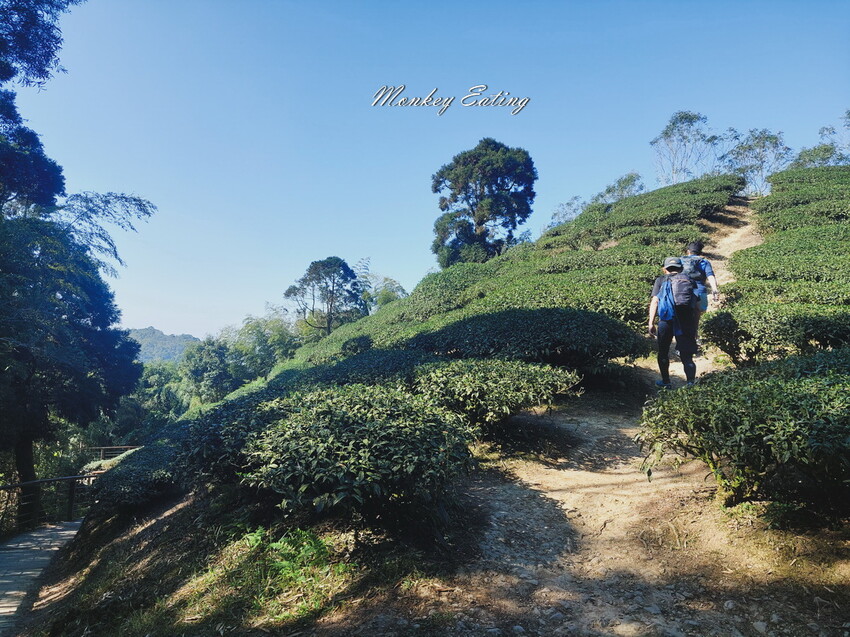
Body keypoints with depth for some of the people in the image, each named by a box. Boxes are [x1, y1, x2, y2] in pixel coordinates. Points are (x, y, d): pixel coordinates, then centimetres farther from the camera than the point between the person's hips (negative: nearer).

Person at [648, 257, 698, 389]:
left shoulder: (661, 280, 12)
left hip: (666, 320, -1)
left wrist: (651, 323, -4)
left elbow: (654, 301, -2)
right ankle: (691, 383, 3)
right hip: (686, 322, 1)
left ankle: (666, 382, 24)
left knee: (663, 353, 16)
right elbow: (696, 307, 11)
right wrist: (695, 328, 15)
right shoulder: (689, 280, 17)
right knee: (687, 356, 8)